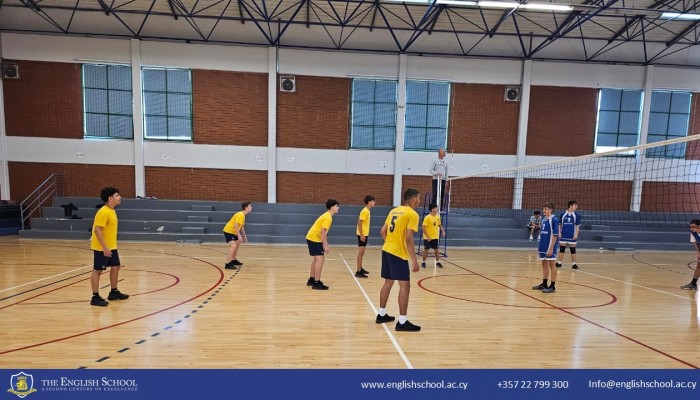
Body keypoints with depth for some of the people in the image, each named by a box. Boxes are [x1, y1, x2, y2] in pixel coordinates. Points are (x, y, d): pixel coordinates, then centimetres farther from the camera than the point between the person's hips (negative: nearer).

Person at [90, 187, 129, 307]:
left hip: (112, 246, 9)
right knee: (97, 270, 0)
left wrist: (110, 246, 20)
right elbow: (97, 230, -24)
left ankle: (114, 292, 28)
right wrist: (105, 247, -25)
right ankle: (95, 297, 8)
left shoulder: (112, 211, 9)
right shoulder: (103, 212, -20)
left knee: (116, 267, 15)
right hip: (101, 248, -9)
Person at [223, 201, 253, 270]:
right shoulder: (240, 215, -21)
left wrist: (244, 236, 17)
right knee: (234, 245, -23)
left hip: (232, 231, 11)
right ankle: (228, 264, -25)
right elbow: (235, 225, -29)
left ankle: (233, 260, 35)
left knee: (238, 243, 22)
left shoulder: (243, 215, 9)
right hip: (228, 231, -11)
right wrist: (239, 236, -30)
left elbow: (241, 226, 18)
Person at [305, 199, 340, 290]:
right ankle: (317, 283, -11)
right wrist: (325, 246, -22)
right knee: (320, 259, -12)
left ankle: (311, 280, 28)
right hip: (314, 238, -11)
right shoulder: (328, 217, -17)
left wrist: (325, 245, 17)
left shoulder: (327, 215, 14)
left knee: (317, 259, 19)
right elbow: (323, 232, -23)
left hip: (312, 237, 11)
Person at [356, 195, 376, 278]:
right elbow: (359, 222, -22)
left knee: (361, 252, 17)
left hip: (365, 234, 10)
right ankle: (358, 272, -6)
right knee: (361, 252, -8)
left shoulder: (367, 211, 12)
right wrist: (361, 235, -24)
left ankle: (360, 268, 29)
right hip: (362, 234, -10)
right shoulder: (365, 211, -17)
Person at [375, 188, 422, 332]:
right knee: (405, 286, -3)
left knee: (388, 282, 17)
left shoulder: (394, 210, 13)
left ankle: (381, 314, 26)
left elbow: (382, 232, 14)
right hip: (399, 254, -8)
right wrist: (414, 260, -16)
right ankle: (402, 322, -2)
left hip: (386, 250, 8)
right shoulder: (412, 214, -10)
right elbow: (408, 239, -18)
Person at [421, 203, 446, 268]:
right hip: (428, 238, -5)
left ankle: (437, 262, 19)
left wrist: (443, 231, -2)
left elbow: (440, 225, 16)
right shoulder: (427, 217, -17)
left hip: (435, 237, 5)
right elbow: (423, 228, -18)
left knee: (436, 249, 7)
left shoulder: (438, 217, 2)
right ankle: (423, 262, 17)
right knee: (426, 250, 3)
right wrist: (427, 236, -21)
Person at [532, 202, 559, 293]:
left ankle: (552, 286, 7)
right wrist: (540, 247, 16)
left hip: (549, 247, -8)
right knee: (544, 264, 13)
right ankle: (544, 284, 23)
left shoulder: (554, 220, -11)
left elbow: (555, 235, -15)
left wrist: (551, 248, -19)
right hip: (543, 247, 8)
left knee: (551, 265, 0)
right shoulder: (544, 220, 11)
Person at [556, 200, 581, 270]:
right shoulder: (563, 214, 0)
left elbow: (577, 225, 1)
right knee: (562, 249, 7)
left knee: (573, 249, 5)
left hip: (572, 235, 0)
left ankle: (574, 264, 14)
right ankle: (559, 262, 16)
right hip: (564, 235, 0)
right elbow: (560, 224, 6)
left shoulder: (577, 215, 0)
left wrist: (576, 234, -7)